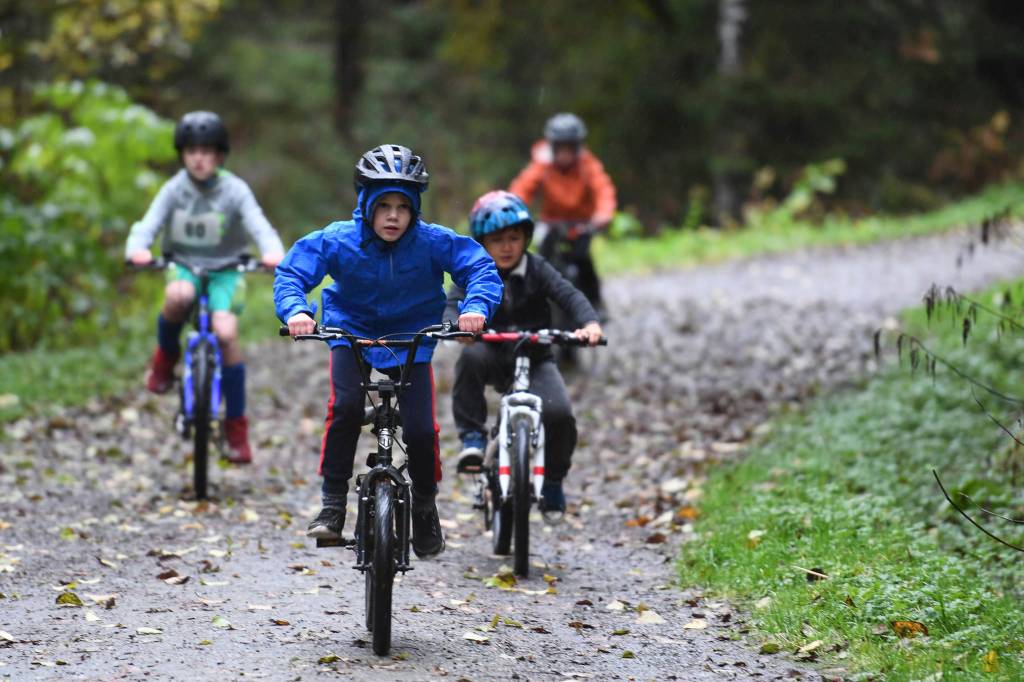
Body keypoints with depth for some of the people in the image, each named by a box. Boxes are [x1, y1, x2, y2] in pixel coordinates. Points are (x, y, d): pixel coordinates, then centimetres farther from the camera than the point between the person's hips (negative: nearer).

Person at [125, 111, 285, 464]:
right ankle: (166, 355, -6)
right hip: (184, 266, 1)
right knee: (178, 295, -38)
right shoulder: (174, 190, -5)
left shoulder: (235, 190, -8)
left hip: (226, 269, 0)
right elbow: (147, 225, -15)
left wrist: (274, 252, -42)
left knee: (226, 331, -26)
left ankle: (236, 425, -12)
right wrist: (137, 249, -39)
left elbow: (260, 226, -20)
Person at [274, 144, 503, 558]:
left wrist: (476, 307, -37)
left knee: (420, 430, -12)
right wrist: (296, 310, -39)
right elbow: (291, 273, -19)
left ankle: (425, 507, 17)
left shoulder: (433, 242, -22)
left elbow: (480, 267, -18)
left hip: (411, 340, 0)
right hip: (352, 333, 0)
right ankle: (332, 505, -13)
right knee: (345, 407, -26)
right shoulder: (337, 241, -22)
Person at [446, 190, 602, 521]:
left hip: (535, 359, 0)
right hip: (494, 359, 0)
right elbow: (453, 305, -18)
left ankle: (552, 481, 2)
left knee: (559, 413, -25)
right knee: (471, 356, -36)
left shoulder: (537, 269, -4)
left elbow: (569, 295, -17)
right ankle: (472, 436, -23)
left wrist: (589, 323, -38)